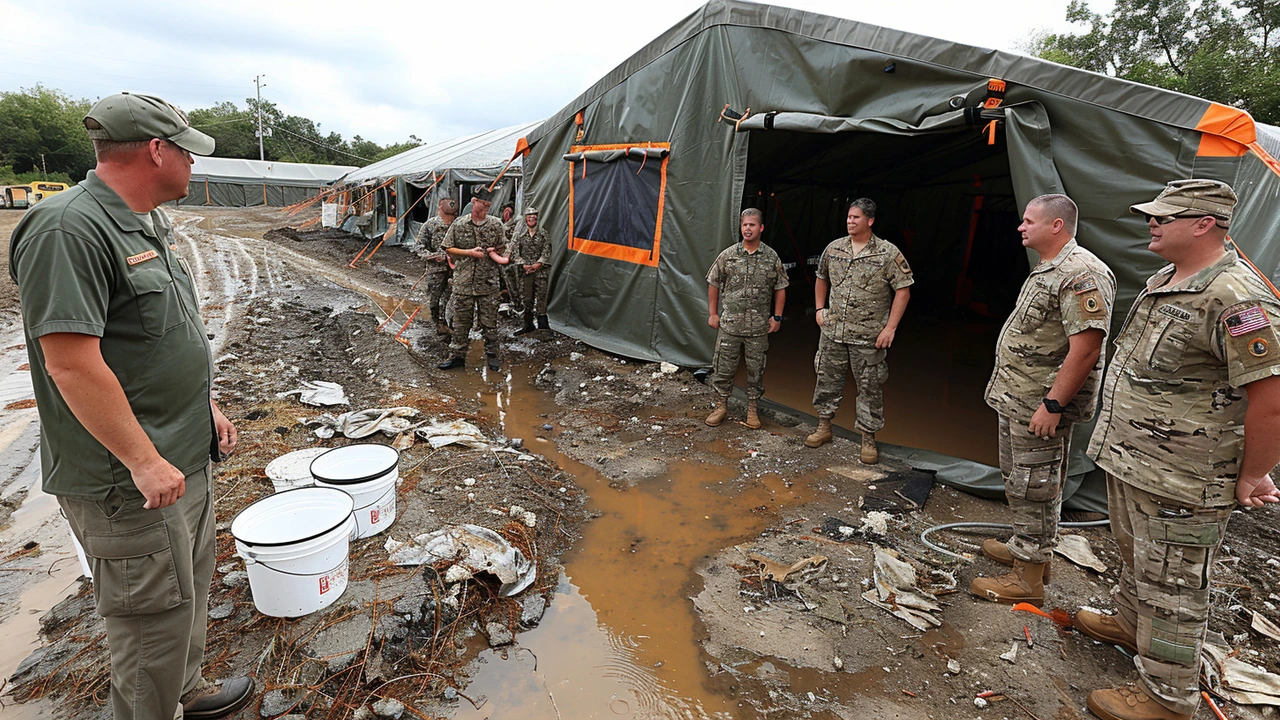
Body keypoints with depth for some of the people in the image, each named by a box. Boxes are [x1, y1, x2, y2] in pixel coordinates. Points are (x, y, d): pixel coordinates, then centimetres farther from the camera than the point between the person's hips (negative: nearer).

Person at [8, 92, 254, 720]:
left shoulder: (146, 224, 10)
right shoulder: (69, 229, -21)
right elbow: (71, 362, -24)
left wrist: (207, 408, 16)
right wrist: (145, 461, -22)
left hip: (182, 458, 10)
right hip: (129, 481, -10)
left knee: (190, 589, 24)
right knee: (156, 613, 5)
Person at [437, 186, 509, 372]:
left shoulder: (496, 225, 3)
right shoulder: (458, 225, 0)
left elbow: (502, 248, 13)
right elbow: (448, 249, 4)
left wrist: (494, 252, -9)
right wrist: (469, 252, -9)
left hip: (488, 283, 0)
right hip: (463, 282, 0)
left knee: (489, 321, 6)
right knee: (461, 321, 7)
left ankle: (491, 355, 18)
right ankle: (458, 355, 17)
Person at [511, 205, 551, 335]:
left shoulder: (543, 234, 8)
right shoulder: (518, 234, 9)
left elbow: (547, 252, 3)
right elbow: (514, 253, 5)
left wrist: (538, 264, -10)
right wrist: (523, 265, -7)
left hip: (540, 270, -1)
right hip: (525, 271, 1)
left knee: (541, 296, -7)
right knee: (526, 298, 4)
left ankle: (542, 323, -3)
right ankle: (528, 325, 14)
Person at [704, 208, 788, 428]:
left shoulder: (772, 257, 2)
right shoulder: (728, 255, 1)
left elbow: (780, 289, 8)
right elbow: (713, 284, 7)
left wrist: (777, 316, 3)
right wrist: (713, 313, 4)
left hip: (759, 328, 0)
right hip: (729, 326, 0)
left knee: (756, 369, 9)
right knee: (723, 367, 4)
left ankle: (752, 409, 23)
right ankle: (721, 406, 20)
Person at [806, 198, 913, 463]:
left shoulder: (888, 253, -8)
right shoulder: (834, 248, 6)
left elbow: (903, 290, -7)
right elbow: (821, 278, 21)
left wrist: (890, 327, -13)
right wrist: (819, 308, 11)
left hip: (868, 337, -4)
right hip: (832, 332, 4)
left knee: (870, 387, 5)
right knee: (827, 379, 12)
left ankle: (869, 439, 18)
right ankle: (824, 428, 28)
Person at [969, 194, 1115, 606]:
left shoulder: (1082, 273, -19)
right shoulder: (1045, 270, 14)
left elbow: (1085, 347, -25)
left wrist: (1052, 405, -26)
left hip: (1041, 406, -10)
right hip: (1016, 400, 11)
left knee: (1033, 488, -1)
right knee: (1018, 478, 21)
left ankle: (1028, 579, 11)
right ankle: (1027, 549, 37)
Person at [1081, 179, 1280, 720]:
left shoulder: (1236, 298, -23)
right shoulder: (1162, 282, 8)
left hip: (1180, 479, -9)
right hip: (1128, 459, 9)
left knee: (1170, 585, 5)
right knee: (1135, 554, 27)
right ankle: (1130, 624, 49)